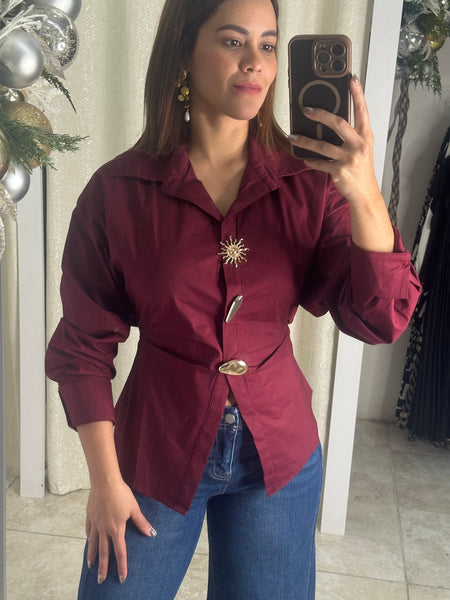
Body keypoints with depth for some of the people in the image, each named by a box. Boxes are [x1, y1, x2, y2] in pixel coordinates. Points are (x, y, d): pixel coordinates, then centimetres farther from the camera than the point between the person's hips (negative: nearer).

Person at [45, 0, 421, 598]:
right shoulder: (118, 192, -11)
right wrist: (105, 478, -5)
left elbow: (380, 319, -14)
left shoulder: (308, 181, -7)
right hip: (157, 452, -1)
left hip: (278, 453, 2)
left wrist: (364, 194, -28)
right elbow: (83, 346, -5)